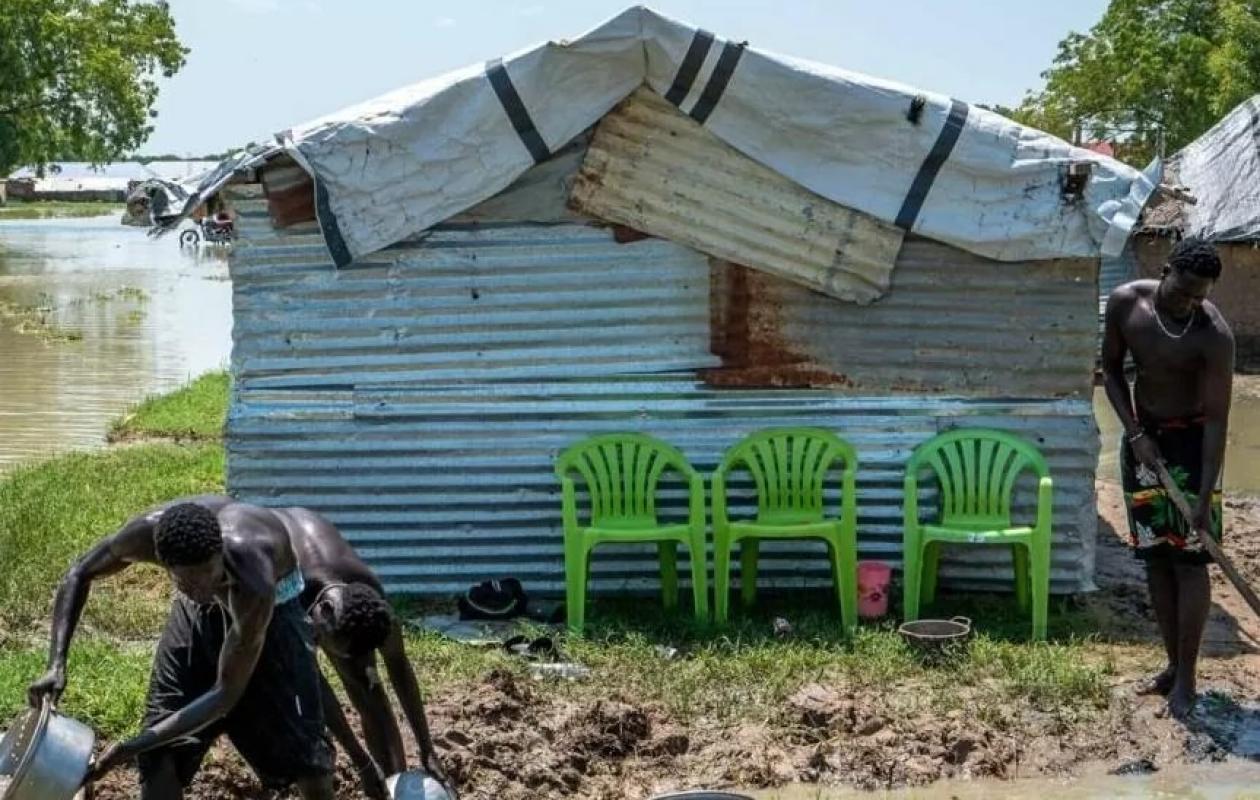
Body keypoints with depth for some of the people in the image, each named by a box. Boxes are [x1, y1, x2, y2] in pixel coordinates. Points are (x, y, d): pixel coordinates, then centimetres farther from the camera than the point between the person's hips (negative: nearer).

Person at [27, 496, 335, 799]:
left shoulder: (255, 582, -44)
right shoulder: (147, 533, -35)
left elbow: (226, 694, -35)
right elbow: (79, 575, -13)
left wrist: (127, 750, -39)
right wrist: (57, 663, -26)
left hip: (271, 606, -3)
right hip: (197, 611, 3)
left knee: (300, 744, -8)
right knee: (164, 744, -4)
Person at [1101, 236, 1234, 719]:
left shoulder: (1214, 336, -23)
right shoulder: (1126, 303, -11)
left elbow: (1216, 419, -22)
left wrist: (1205, 500, -25)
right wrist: (1135, 434, -8)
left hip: (1190, 442, -4)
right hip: (1142, 438, 4)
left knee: (1188, 560, -6)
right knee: (1154, 557, 7)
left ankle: (1186, 678, 0)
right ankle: (1173, 665, 16)